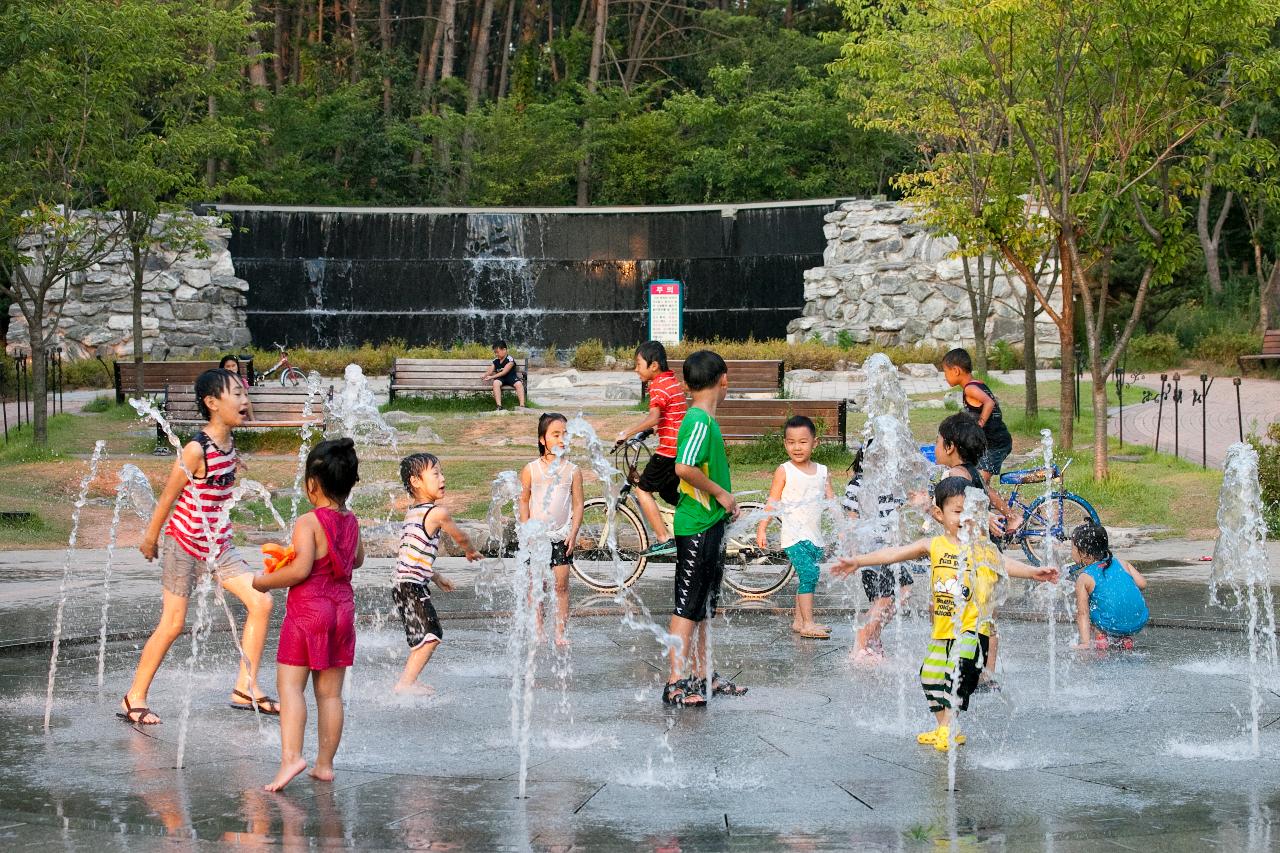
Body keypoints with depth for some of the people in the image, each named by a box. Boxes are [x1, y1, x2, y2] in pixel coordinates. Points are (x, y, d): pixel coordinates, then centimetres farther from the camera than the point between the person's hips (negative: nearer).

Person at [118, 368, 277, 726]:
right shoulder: (197, 450, -22)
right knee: (172, 623, -2)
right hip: (186, 543, -7)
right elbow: (168, 496, -11)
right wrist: (150, 539, -1)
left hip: (218, 544, 7)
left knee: (261, 602, -4)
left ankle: (245, 689, 3)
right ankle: (133, 699, 12)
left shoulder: (230, 446, 2)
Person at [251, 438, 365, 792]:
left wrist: (265, 581, -9)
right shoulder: (352, 521, 6)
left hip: (307, 611, -6)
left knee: (290, 685, -6)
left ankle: (291, 756, -21)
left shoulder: (308, 523, -15)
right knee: (330, 692, 9)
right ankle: (325, 763, 12)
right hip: (342, 609, 7)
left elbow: (300, 569, -23)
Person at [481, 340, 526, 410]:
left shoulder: (510, 360, -10)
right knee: (496, 382, -32)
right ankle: (499, 406, -39)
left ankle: (522, 406, -39)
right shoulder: (496, 361, 8)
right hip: (500, 379, 3)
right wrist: (485, 376, -14)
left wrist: (491, 377, -18)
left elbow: (504, 372, -16)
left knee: (519, 383, -34)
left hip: (511, 377, -3)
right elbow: (490, 372, 9)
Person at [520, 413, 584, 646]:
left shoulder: (572, 471, 1)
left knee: (561, 584, -3)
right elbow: (524, 500, 5)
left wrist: (573, 533, -5)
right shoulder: (531, 470, 0)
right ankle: (538, 631, 10)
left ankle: (560, 633, 2)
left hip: (561, 536, 0)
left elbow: (578, 505, 3)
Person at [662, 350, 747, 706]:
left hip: (710, 525, 10)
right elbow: (684, 468, -30)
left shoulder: (706, 420, 13)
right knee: (686, 607, -7)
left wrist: (726, 502, 11)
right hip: (696, 527, -10)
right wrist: (719, 492, -18)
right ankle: (676, 684, -5)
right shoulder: (699, 421, -17)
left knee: (704, 606, 16)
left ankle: (702, 676, 25)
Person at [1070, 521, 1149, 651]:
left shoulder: (1084, 579, -2)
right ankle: (1127, 639, 28)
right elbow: (1142, 584, 3)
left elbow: (1083, 614, -6)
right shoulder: (1121, 564, 7)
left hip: (1113, 628, -5)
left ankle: (1099, 638, 8)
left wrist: (1085, 642, -9)